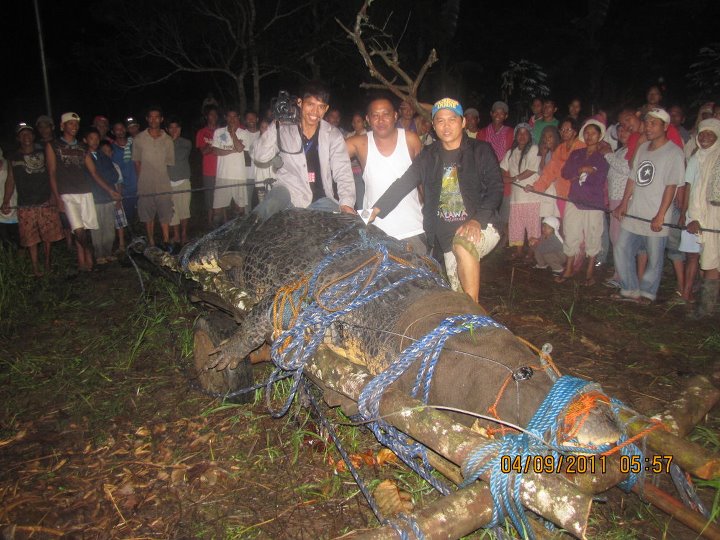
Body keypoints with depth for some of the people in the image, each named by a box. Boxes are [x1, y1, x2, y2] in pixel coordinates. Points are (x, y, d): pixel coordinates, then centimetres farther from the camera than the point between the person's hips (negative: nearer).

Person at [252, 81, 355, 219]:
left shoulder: (333, 135, 4)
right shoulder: (284, 130, 3)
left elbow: (343, 173, -4)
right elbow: (260, 156, -5)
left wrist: (347, 203, -21)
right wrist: (276, 125, -12)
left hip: (320, 197, 4)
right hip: (289, 191, -3)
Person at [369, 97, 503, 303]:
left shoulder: (481, 151, 1)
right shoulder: (428, 157, 12)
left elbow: (495, 188, -6)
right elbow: (403, 183, 11)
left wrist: (478, 220, -22)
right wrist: (378, 208, -1)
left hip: (480, 227, -4)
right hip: (447, 235, 4)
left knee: (463, 244, -36)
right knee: (457, 292, 2)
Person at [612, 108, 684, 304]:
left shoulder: (674, 153, -9)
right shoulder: (643, 148, 12)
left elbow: (671, 186, -14)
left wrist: (660, 215, -18)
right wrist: (624, 203, 10)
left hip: (655, 218, -6)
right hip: (633, 214, 7)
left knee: (654, 259, 4)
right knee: (622, 251, 7)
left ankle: (646, 292, 21)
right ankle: (630, 289, 19)